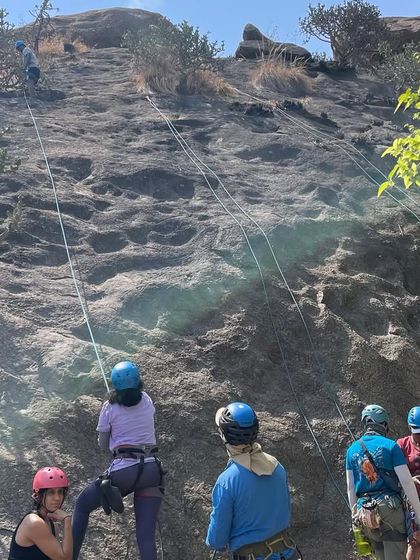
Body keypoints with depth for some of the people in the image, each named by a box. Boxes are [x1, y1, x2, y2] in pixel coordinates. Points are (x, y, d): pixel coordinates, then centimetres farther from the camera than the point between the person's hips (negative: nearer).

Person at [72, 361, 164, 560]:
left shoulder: (110, 407, 1)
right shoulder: (147, 402, 10)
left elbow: (103, 445, 10)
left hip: (124, 471, -3)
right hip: (152, 470, 3)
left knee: (82, 505, 20)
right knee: (146, 535, 1)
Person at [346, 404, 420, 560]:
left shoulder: (352, 450, 10)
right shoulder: (391, 446, -3)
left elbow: (350, 488, 11)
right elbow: (407, 482, -7)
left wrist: (355, 515, 19)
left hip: (365, 514, 4)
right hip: (391, 508, -4)